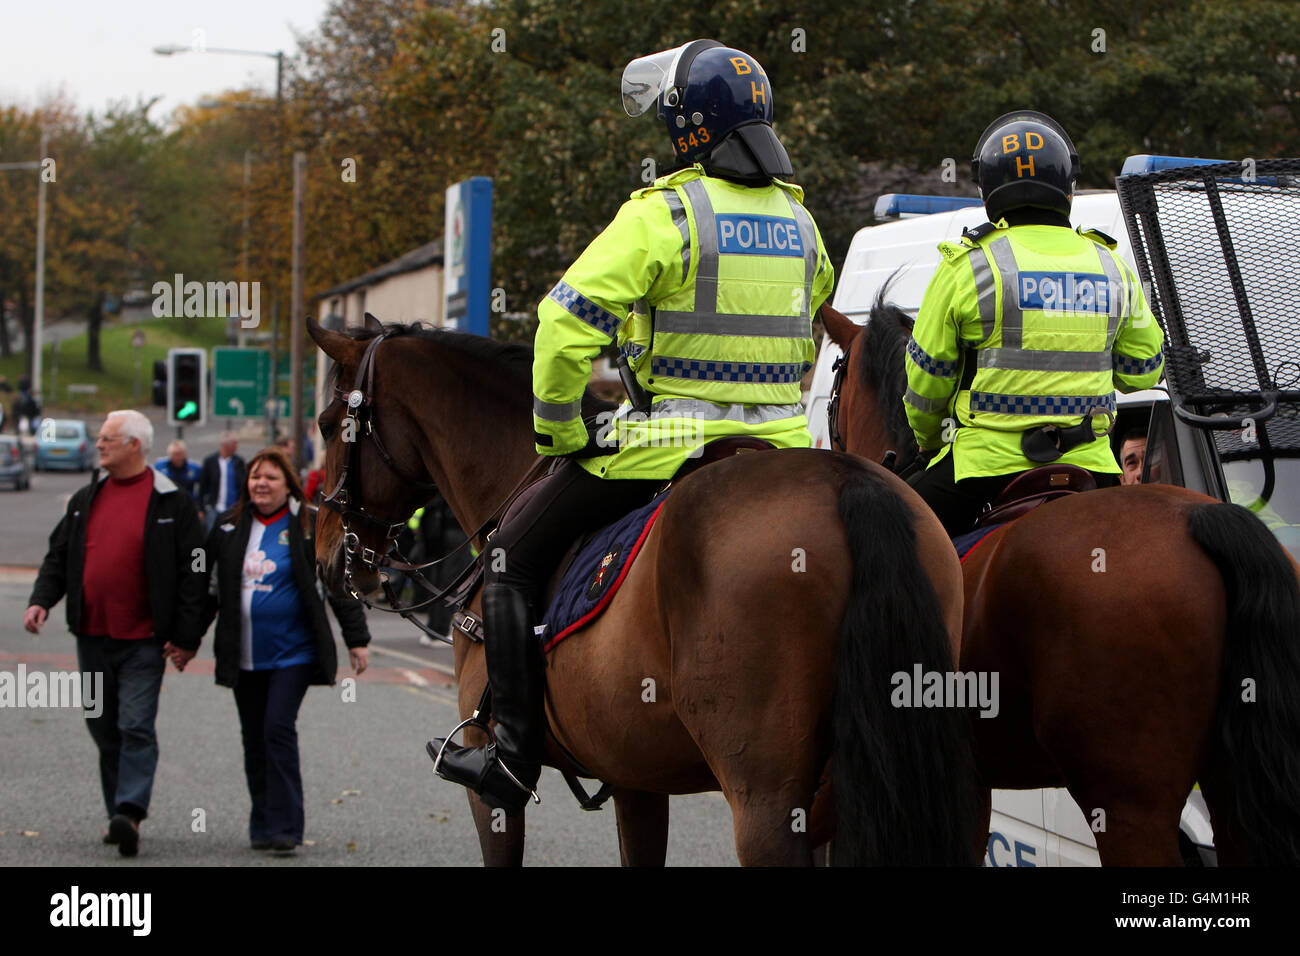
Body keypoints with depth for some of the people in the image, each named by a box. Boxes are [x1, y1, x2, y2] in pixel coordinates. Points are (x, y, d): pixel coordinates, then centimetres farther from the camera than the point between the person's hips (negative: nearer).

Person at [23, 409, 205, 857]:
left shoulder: (171, 503, -4)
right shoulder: (85, 500, 12)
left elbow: (191, 572, -5)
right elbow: (59, 557, 16)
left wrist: (185, 636, -11)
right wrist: (41, 600, -1)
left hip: (142, 640, -6)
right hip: (92, 637, 6)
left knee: (136, 727, -13)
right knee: (105, 729, 10)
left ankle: (130, 814, -19)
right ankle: (120, 816, 19)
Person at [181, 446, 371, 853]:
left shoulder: (308, 527, -2)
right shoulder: (229, 528, 9)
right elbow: (209, 589, 18)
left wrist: (357, 640, -1)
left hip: (292, 651, -4)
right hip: (244, 656, 4)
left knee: (279, 729, -15)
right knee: (254, 739, 7)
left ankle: (284, 827, -11)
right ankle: (262, 824, 17)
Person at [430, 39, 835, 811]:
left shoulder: (665, 214, -12)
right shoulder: (799, 219, 11)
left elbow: (567, 322, -17)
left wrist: (558, 431, -4)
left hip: (671, 442, -6)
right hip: (782, 449, 6)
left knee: (514, 561, 8)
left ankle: (515, 754, 4)